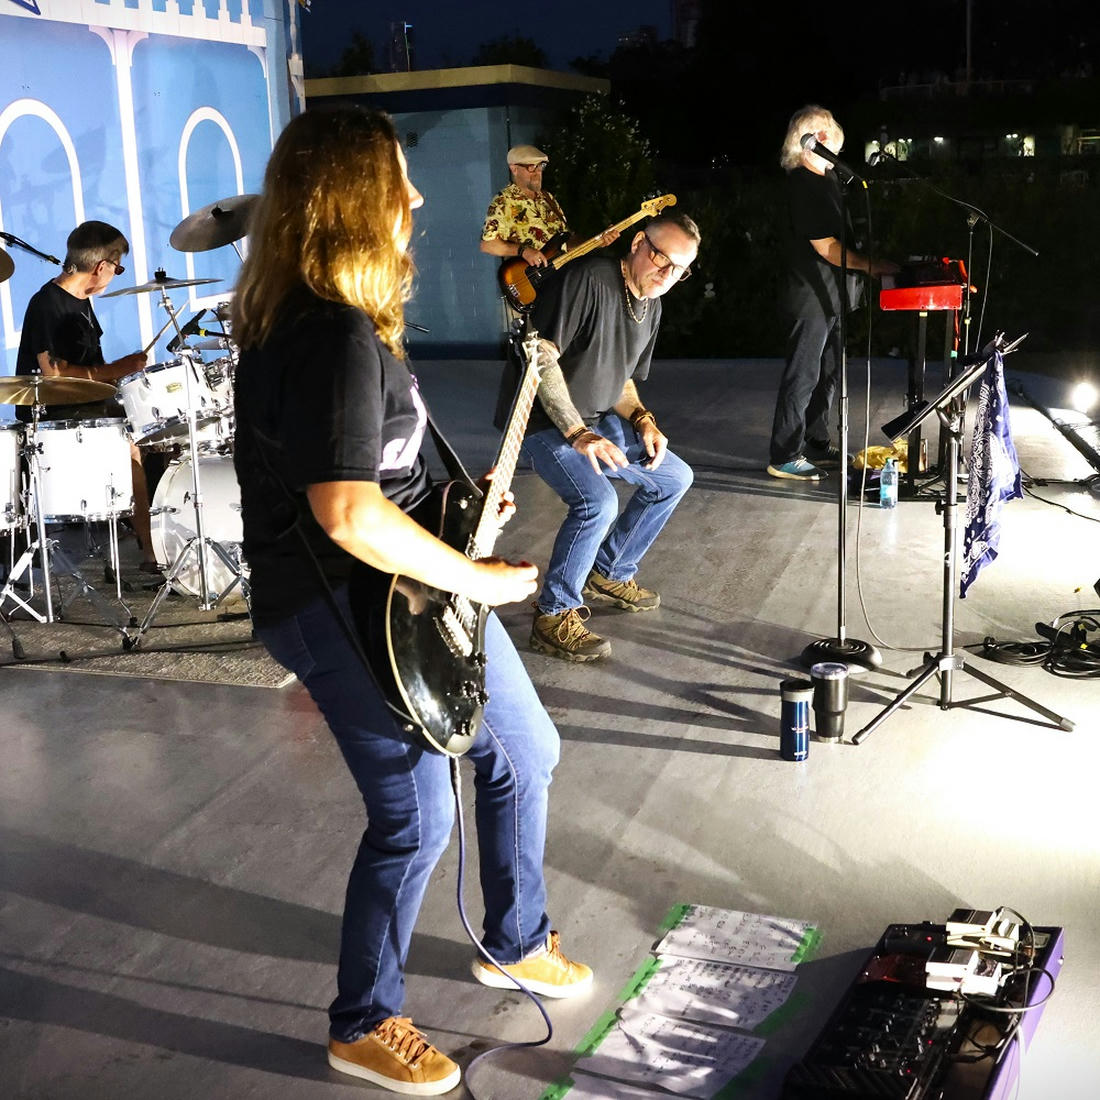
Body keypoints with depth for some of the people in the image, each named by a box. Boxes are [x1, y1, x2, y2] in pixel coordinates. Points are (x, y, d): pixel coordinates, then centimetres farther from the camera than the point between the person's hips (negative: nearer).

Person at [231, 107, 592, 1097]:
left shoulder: (307, 317, 8)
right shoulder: (337, 335, -26)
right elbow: (346, 513, -32)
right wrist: (475, 578, -22)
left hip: (421, 584, 11)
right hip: (345, 610, -11)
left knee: (526, 753, 19)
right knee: (417, 818, 1)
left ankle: (516, 943, 41)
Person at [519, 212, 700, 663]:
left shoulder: (651, 308, 8)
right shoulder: (589, 279, -21)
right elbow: (542, 356, -26)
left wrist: (642, 420, -2)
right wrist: (577, 434, -27)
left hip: (597, 422, 9)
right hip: (545, 422, -9)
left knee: (674, 478, 13)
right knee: (598, 502, -30)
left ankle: (609, 573, 27)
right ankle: (553, 616, -11)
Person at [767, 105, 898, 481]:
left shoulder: (827, 176, 11)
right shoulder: (803, 185, -18)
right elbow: (826, 247, -20)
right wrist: (870, 266, -16)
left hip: (831, 294, 10)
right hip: (810, 298, -10)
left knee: (827, 372, 16)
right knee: (803, 375, -4)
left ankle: (816, 444, 27)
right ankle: (784, 457, 3)